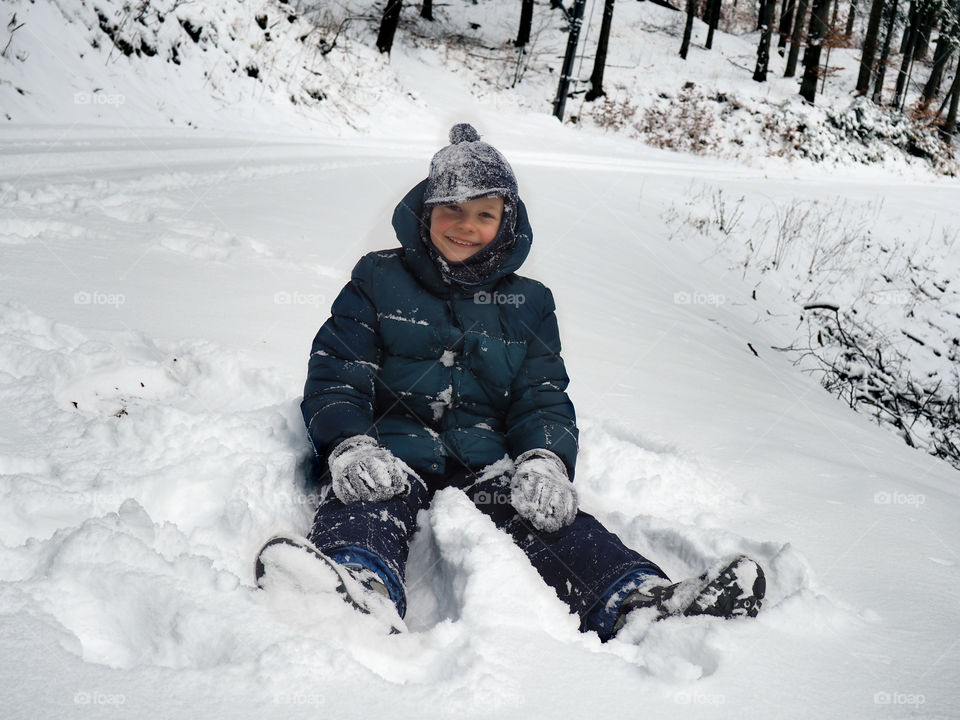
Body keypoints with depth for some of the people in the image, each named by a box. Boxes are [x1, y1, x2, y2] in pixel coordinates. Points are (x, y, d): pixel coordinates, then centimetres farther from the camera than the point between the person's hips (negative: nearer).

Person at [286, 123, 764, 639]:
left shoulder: (527, 303, 20)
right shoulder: (378, 280, 13)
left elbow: (542, 397, 13)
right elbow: (337, 374, 6)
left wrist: (545, 460, -12)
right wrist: (349, 446, -18)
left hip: (485, 460, 2)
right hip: (390, 447, -1)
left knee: (549, 518, -29)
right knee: (367, 506, -37)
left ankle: (642, 602, -52)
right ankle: (361, 590, -69)